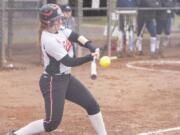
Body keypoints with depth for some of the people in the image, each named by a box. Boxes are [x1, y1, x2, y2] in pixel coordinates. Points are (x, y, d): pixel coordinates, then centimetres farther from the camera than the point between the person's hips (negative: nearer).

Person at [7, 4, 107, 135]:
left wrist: (92, 48, -16)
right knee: (52, 123, -9)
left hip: (66, 78, 9)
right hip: (53, 82, -9)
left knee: (92, 105, 10)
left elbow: (76, 36, -1)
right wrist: (90, 57, -22)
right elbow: (69, 62, -23)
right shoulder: (49, 40, -26)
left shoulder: (58, 29, -1)